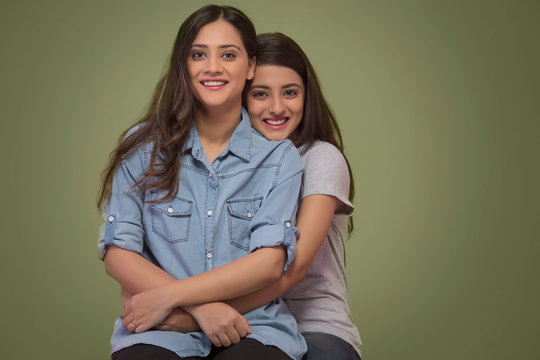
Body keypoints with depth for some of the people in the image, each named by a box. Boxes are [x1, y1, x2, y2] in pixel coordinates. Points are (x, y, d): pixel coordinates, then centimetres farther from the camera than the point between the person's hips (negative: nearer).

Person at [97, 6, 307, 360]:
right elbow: (118, 252, 1)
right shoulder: (143, 146, 7)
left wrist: (170, 295, -13)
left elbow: (270, 261, -3)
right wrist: (201, 307, -13)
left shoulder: (279, 155, 7)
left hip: (252, 328, 0)